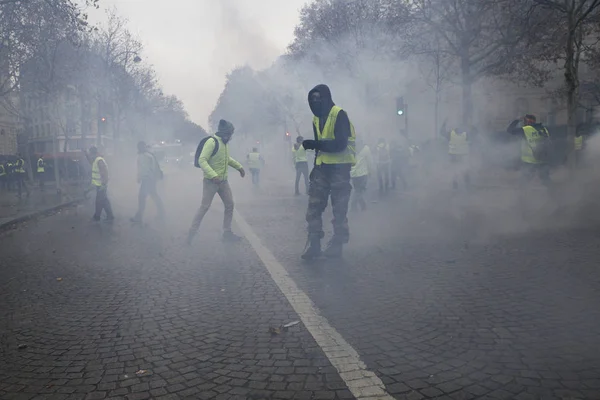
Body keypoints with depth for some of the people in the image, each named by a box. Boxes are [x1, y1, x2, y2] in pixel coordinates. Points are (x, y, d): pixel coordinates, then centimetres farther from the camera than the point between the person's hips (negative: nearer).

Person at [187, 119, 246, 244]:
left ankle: (227, 233, 17)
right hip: (211, 181, -8)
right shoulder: (212, 142, -18)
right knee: (205, 207, -5)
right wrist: (213, 175, -34)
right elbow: (202, 160, -25)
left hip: (223, 181, 8)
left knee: (230, 205, 8)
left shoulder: (224, 143, 9)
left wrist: (239, 167, 25)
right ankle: (192, 232, 6)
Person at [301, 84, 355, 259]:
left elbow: (340, 144, -22)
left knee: (339, 208, 2)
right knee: (314, 206, 0)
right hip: (322, 167, 7)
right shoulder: (317, 118, 13)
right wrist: (315, 166, 16)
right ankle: (313, 243, 6)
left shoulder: (339, 115, -13)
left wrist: (314, 144, -22)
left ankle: (337, 244, 13)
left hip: (339, 167, -7)